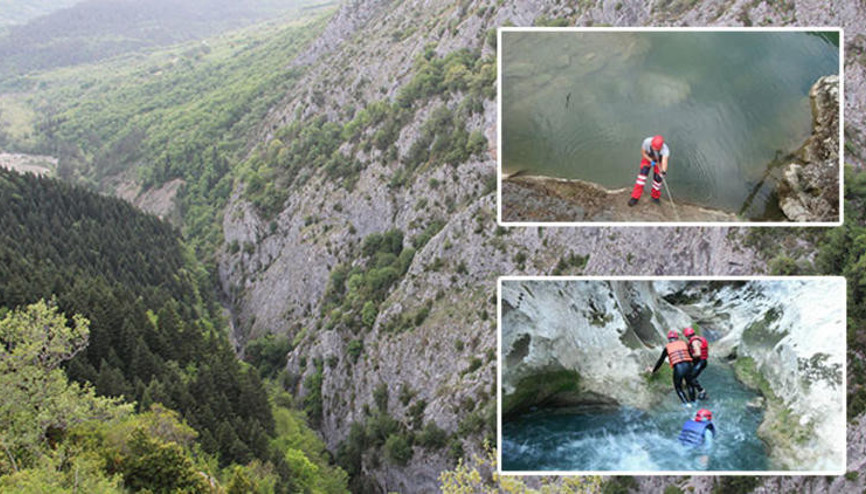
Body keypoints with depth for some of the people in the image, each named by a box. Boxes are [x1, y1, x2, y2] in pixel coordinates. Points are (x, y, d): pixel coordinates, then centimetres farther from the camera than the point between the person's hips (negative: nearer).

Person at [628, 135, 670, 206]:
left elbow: (664, 161, -56)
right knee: (643, 173, -14)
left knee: (657, 178, -6)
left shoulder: (665, 150, -42)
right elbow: (643, 152, -17)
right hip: (648, 157, 1)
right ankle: (635, 197, -10)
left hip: (659, 160, -1)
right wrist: (651, 161, -30)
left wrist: (663, 171, -75)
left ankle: (655, 196, 22)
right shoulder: (647, 142, -36)